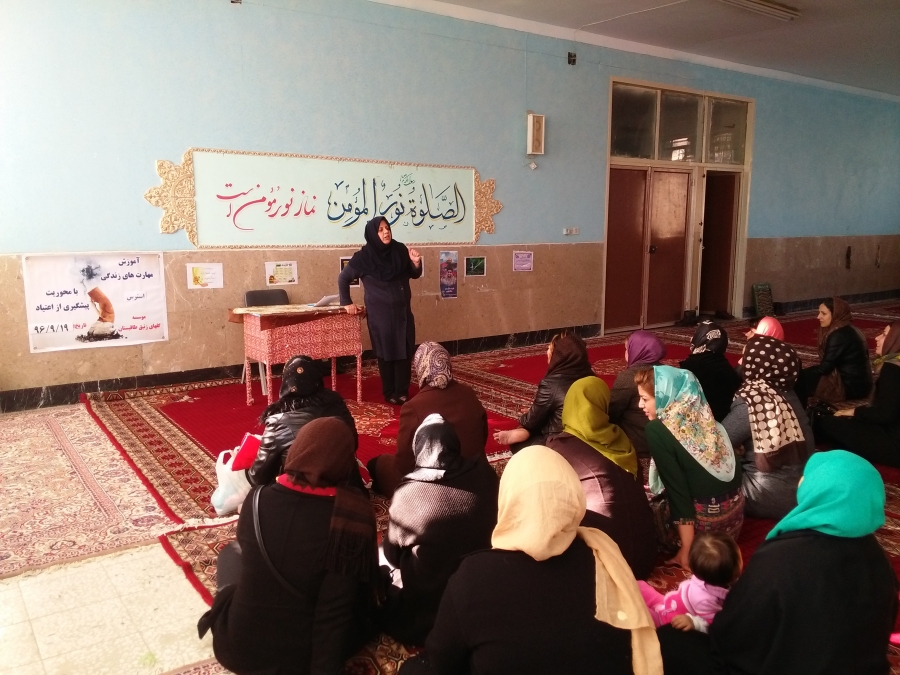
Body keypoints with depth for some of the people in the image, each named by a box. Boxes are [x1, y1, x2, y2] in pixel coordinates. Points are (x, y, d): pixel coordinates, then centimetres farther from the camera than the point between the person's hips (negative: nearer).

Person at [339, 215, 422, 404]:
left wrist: (416, 263, -10)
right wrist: (347, 303, -2)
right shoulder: (364, 257, -10)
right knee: (386, 353, 3)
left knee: (404, 352, 5)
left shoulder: (400, 250, -1)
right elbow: (343, 278, 0)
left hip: (402, 311, 4)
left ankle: (402, 392, 15)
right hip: (380, 314, -4)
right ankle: (390, 393, 14)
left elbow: (414, 275, 9)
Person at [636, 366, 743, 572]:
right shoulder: (702, 415, 6)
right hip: (733, 514, 7)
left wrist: (686, 551, -11)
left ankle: (692, 550, 2)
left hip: (706, 519, -7)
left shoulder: (658, 429, -14)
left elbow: (676, 486, -16)